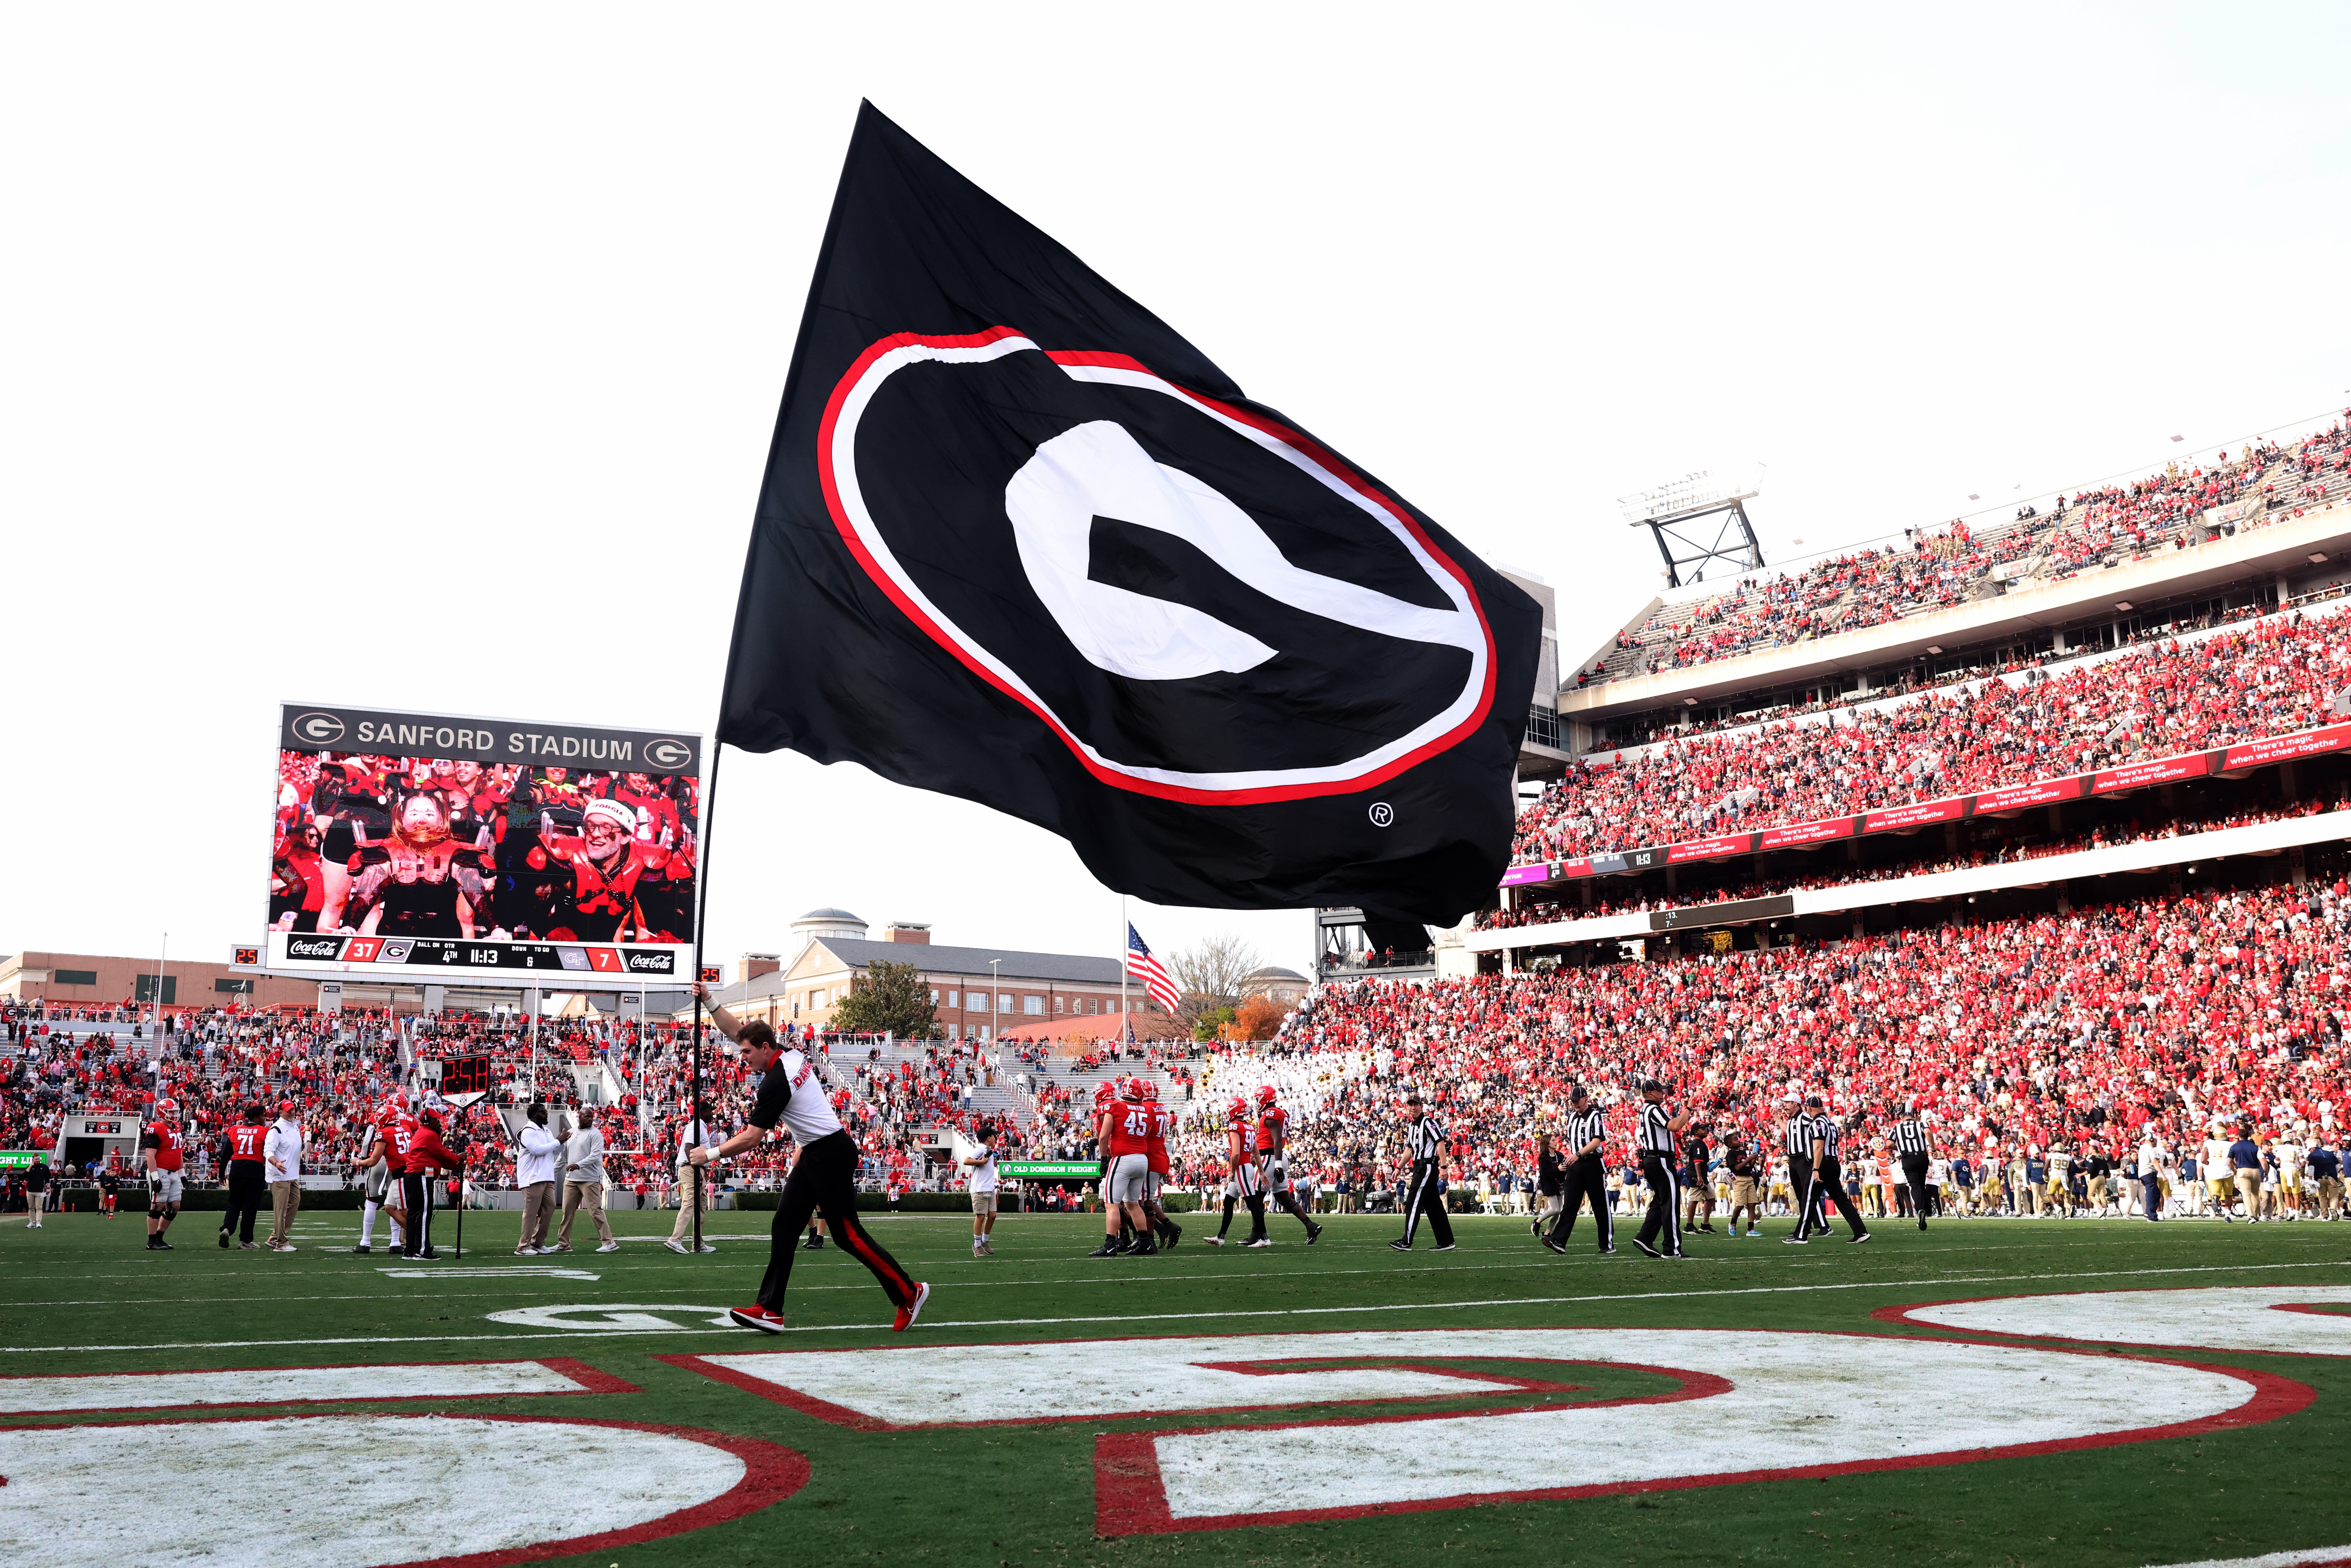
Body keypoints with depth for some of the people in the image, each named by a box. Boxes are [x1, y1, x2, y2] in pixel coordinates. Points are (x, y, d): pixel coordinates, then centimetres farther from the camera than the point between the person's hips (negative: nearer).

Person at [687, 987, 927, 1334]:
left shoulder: (776, 1082, -19)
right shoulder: (790, 1055, 6)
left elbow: (751, 1139, -17)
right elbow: (736, 1031, 19)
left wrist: (710, 1154, -8)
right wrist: (710, 1002, 12)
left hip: (831, 1155, -10)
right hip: (813, 1155, 10)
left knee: (847, 1233, -7)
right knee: (785, 1224, 3)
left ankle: (909, 1292, 2)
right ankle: (770, 1309, 0)